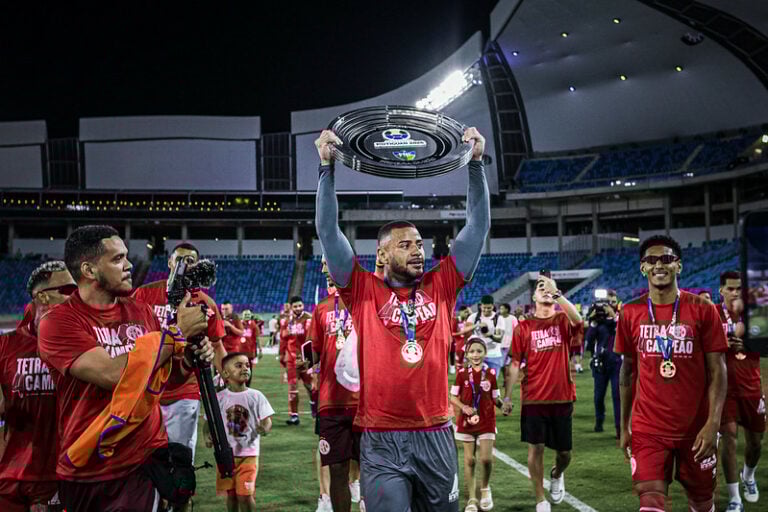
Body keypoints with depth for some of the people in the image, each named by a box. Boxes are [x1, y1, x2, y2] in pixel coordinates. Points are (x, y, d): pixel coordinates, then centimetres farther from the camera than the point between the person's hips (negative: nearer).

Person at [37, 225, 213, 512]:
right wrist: (178, 331, -17)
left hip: (146, 460, 4)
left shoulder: (141, 312, 6)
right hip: (86, 474, -3)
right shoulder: (58, 323, -12)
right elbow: (114, 374, -23)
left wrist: (190, 361, -5)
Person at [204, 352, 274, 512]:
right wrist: (207, 436, -15)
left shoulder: (255, 396, -2)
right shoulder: (219, 397, 0)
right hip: (225, 453, 2)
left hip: (249, 453, -1)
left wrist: (265, 428, -27)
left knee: (245, 494, -5)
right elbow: (209, 421, 5)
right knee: (231, 494, 10)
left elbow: (267, 420, -4)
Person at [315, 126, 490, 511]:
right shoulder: (363, 291, 1)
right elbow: (328, 231, -4)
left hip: (436, 437, 3)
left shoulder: (441, 287, 7)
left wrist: (476, 164, 1)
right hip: (381, 443, -3)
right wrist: (327, 167, -9)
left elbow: (478, 227, 6)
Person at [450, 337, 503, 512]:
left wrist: (503, 405, -15)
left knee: (486, 458, -10)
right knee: (469, 460, 5)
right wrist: (464, 407, -16)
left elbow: (495, 398, 5)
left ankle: (485, 488, 20)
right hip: (467, 421, 0)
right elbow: (453, 397, 2)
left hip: (487, 421, 0)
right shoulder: (462, 373, -3)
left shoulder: (490, 373, -1)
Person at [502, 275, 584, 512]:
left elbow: (577, 319, -23)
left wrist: (555, 292, -26)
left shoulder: (563, 321, 3)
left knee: (564, 451, 11)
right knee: (535, 448, -2)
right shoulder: (523, 327, 3)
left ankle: (557, 474, 45)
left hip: (562, 398, 1)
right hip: (533, 399, 0)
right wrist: (507, 396, -3)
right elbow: (514, 363, 2)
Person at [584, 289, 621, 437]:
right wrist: (594, 322, -13)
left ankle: (620, 426, -5)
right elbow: (588, 339, -3)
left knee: (617, 394, -8)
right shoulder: (597, 317, 3)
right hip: (600, 361, 2)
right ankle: (599, 421, 31)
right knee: (599, 394, 12)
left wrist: (614, 316, -23)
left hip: (617, 360, -2)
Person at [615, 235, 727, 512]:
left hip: (696, 427, 0)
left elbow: (717, 371, -6)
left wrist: (713, 423, -16)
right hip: (647, 428, 0)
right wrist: (624, 426, 10)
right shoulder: (630, 313, 1)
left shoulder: (703, 310, -5)